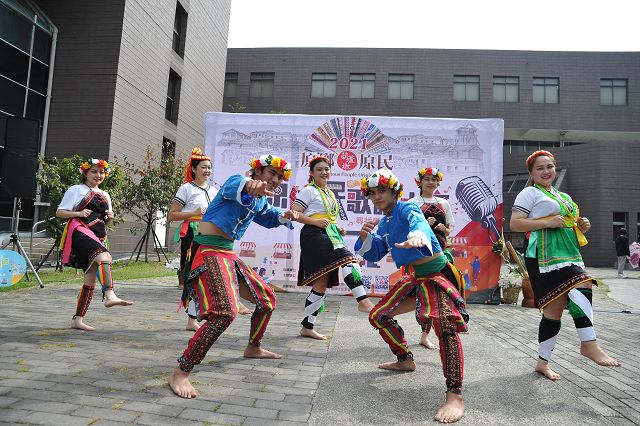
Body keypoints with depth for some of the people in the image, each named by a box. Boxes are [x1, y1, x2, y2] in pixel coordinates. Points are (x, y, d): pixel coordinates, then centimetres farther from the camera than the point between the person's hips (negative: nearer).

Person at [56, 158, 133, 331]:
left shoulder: (105, 196, 22)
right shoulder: (76, 190, 7)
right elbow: (59, 212, 3)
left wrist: (110, 217, 3)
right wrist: (78, 213, -14)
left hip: (97, 238, 7)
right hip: (80, 231, -6)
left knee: (91, 279, 3)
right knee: (104, 256, -35)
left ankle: (78, 319, 11)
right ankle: (110, 296, -51)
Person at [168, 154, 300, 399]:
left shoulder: (261, 201, 16)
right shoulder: (236, 181, -10)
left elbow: (269, 217, 37)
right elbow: (235, 187, -36)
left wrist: (284, 217, 13)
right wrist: (250, 185, -61)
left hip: (228, 254, 10)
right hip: (208, 252, -9)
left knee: (267, 299, 16)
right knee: (225, 312, -27)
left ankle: (253, 348, 37)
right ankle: (180, 374, -17)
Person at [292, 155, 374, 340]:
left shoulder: (329, 193, 24)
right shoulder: (309, 191, 0)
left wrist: (338, 229, 13)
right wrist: (316, 222, -19)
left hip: (327, 236, 9)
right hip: (314, 235, -9)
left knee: (322, 284, 6)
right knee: (349, 260, -28)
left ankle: (307, 327, 13)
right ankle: (363, 301, -35)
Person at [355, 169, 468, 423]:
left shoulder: (406, 209, -12)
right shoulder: (383, 224, 13)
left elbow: (419, 222, -36)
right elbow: (372, 255, 14)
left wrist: (417, 236, -61)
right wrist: (364, 236, -8)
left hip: (434, 272, -9)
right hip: (412, 278, 9)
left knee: (445, 324, -32)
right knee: (378, 316, 14)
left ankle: (455, 396, -29)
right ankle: (405, 360, 32)